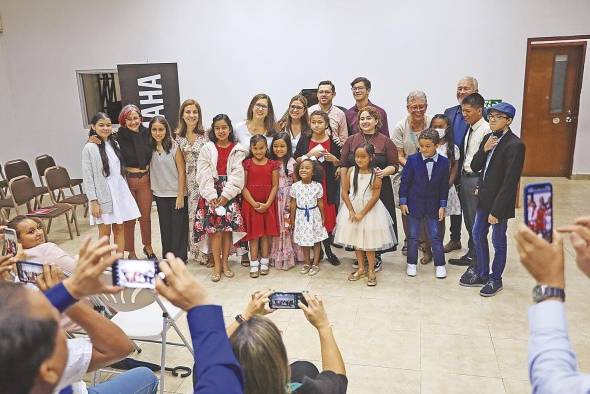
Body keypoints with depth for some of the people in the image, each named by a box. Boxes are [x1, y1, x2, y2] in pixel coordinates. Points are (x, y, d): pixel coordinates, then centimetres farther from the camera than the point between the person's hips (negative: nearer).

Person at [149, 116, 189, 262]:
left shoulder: (174, 147, -11)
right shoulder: (149, 148, 0)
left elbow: (182, 172, -10)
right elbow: (150, 170, 8)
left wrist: (181, 195, -12)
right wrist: (151, 189, -2)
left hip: (176, 193, -4)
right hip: (160, 194, 4)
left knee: (178, 226, 4)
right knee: (165, 226, 13)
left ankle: (179, 257, 16)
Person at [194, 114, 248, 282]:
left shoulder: (237, 150, 2)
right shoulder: (207, 149, 4)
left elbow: (237, 174, -5)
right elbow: (204, 174, -2)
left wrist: (226, 195, -12)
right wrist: (212, 196, -12)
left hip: (230, 192, 0)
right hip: (211, 193, 0)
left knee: (228, 227, 1)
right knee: (214, 228, -5)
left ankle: (225, 262, 16)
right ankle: (217, 265, 6)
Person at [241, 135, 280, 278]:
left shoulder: (272, 164, 1)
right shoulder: (246, 164, -2)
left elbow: (275, 186, -1)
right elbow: (243, 187, -5)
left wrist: (267, 204, -11)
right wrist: (254, 204, -13)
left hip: (268, 204, 1)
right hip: (251, 204, -1)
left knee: (266, 234, 7)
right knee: (254, 234, 2)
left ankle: (264, 262, 17)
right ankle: (254, 264, 10)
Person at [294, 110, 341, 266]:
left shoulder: (333, 141, 3)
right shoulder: (305, 139, 3)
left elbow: (340, 164, 10)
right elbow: (295, 160, 1)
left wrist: (334, 159, -10)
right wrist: (309, 155, -12)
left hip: (328, 184, 0)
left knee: (328, 216, 2)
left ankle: (328, 249, 17)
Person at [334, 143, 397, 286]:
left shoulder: (375, 174, -12)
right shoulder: (351, 171, -4)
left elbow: (375, 196, -14)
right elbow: (344, 192, -3)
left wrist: (362, 213, -15)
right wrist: (351, 211, -10)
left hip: (370, 210, -3)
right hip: (353, 208, 3)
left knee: (369, 242, 4)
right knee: (356, 241, 12)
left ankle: (371, 271, 18)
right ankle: (361, 269, 27)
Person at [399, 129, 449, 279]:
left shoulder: (444, 162, -5)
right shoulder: (412, 160, -10)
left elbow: (444, 186, 1)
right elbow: (405, 181, -5)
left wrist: (442, 205, 0)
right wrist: (403, 202, -5)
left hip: (433, 206, 1)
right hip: (414, 204, 0)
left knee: (435, 236, 7)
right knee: (413, 236, 9)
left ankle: (440, 265, 20)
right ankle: (412, 264, 23)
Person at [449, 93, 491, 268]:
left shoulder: (486, 130, -16)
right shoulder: (470, 129, 9)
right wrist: (462, 178, 10)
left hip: (476, 178, -8)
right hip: (465, 176, 8)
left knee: (477, 221, 4)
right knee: (469, 220, 18)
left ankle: (477, 261, 18)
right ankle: (471, 255, 33)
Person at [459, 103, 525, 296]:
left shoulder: (515, 145, -19)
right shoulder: (488, 138, 4)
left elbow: (510, 182, -21)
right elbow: (475, 167, 7)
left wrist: (496, 210, -20)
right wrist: (484, 149, -12)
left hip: (499, 201, -7)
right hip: (484, 197, 7)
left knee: (498, 241, 9)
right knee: (478, 235, 16)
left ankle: (495, 279, 27)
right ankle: (481, 274, 34)